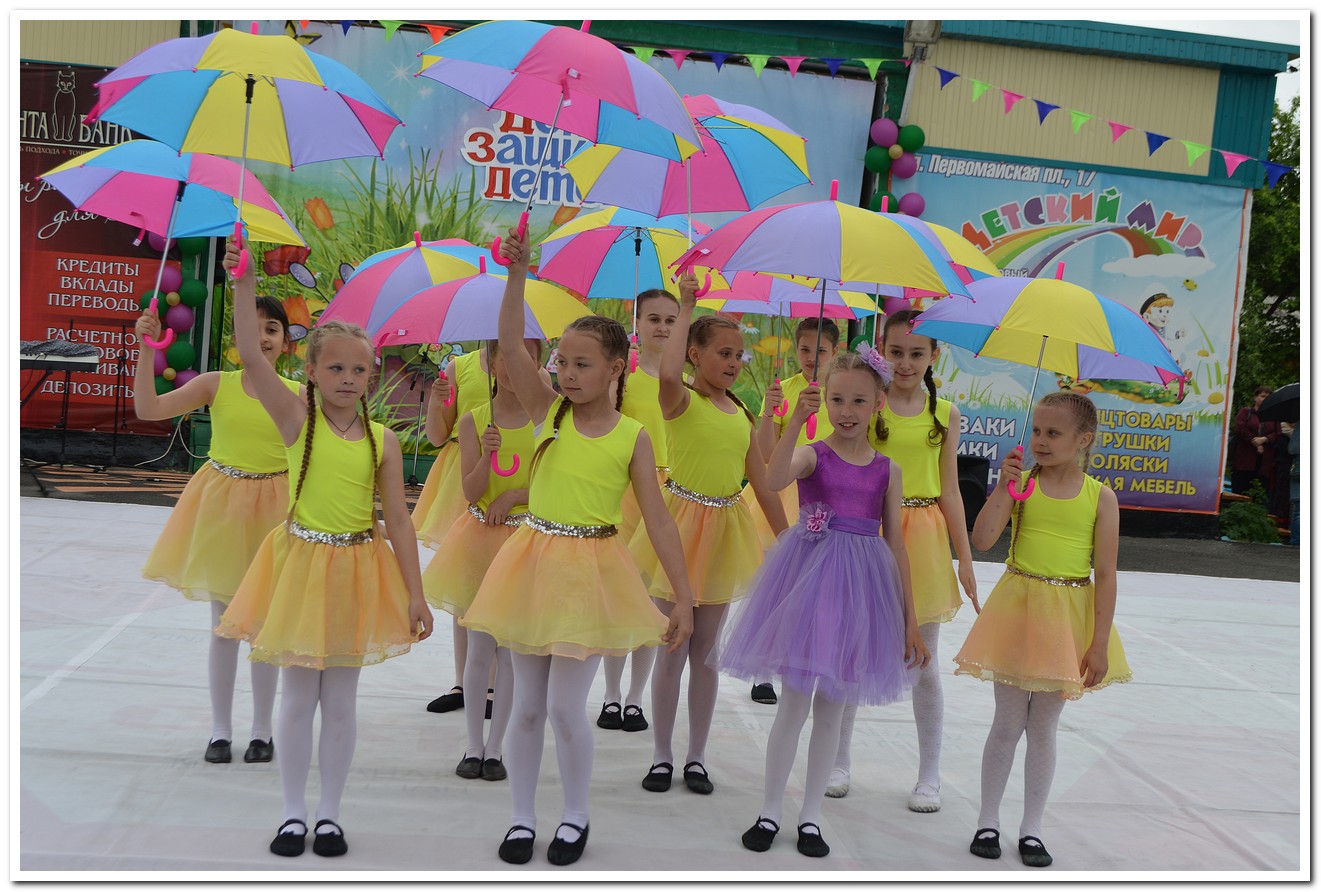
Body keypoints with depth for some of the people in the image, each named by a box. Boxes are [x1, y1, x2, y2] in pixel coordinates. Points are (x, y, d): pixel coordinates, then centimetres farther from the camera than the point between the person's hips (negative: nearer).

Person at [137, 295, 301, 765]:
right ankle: (220, 729, 22)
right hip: (221, 503, 0)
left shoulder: (296, 394, -3)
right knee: (223, 622, 9)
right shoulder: (216, 384, -4)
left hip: (273, 507, 0)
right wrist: (147, 348, -18)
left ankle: (261, 730, 22)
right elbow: (149, 408, -10)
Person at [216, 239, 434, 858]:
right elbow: (250, 355, -19)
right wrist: (243, 284, -27)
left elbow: (398, 521, -1)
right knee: (298, 696, 9)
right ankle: (293, 814, 23)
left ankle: (329, 814, 24)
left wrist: (416, 594, -3)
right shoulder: (297, 420, -6)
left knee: (341, 699, 10)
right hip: (301, 563, -1)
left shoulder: (381, 440, -2)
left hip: (358, 570, 1)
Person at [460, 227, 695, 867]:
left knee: (566, 706, -1)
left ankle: (576, 818, 21)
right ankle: (522, 818, 25)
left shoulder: (632, 438, -5)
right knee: (526, 705, 10)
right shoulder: (548, 412, 0)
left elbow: (658, 520, -4)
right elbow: (509, 345, -14)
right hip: (535, 562, 2)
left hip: (592, 573, -2)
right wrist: (518, 274, -23)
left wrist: (683, 597, -6)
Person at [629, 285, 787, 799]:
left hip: (725, 530, 5)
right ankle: (662, 756, 17)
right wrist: (686, 309, -24)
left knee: (706, 651, 12)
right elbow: (668, 374, -34)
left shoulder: (741, 414, 9)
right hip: (682, 524, -5)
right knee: (672, 651, 3)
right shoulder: (681, 400, -8)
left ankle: (696, 757, 22)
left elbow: (762, 483, 11)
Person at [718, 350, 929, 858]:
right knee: (794, 701, 2)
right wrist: (797, 420, -38)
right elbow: (774, 480, -28)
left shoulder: (887, 471, 5)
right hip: (809, 577, -3)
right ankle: (770, 811, 18)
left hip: (860, 587, 3)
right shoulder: (812, 455, -5)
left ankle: (810, 816, 23)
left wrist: (910, 620, 7)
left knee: (831, 709, 10)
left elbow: (895, 546, 8)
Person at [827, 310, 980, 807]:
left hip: (922, 539, 1)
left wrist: (965, 558, 5)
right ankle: (839, 761, 24)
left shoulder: (944, 414, 4)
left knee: (924, 665, 7)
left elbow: (949, 491, 6)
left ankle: (929, 775, 19)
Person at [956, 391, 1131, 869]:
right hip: (1018, 609, 0)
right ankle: (988, 821, 22)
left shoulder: (1100, 497, -4)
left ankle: (1031, 828, 23)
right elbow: (981, 540, -14)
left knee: (1044, 727, 11)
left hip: (1069, 618, 0)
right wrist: (1005, 487, -20)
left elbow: (1105, 574, -5)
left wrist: (1100, 643, -7)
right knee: (1008, 722, 7)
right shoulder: (1021, 483, -3)